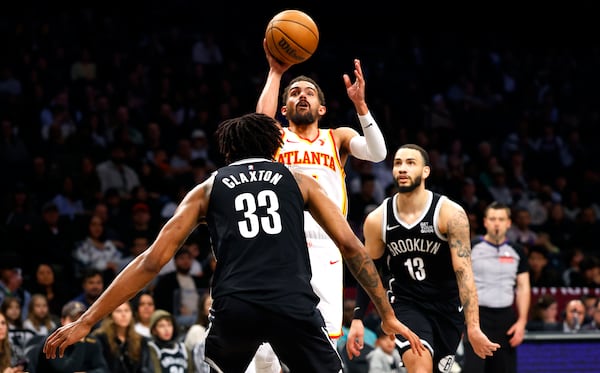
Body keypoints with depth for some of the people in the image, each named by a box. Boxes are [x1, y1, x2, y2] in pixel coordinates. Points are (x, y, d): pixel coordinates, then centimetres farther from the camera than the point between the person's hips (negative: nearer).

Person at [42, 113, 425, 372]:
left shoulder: (208, 189, 22)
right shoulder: (299, 180, 23)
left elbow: (152, 261, 14)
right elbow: (351, 246, 14)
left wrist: (87, 321, 15)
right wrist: (388, 316, 20)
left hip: (235, 307, 1)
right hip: (294, 304, -1)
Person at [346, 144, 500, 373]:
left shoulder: (450, 214, -17)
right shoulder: (377, 220, -9)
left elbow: (464, 273, -23)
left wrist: (473, 328, -30)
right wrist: (357, 320, 1)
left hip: (447, 305, 0)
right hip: (406, 304, 0)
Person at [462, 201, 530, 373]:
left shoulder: (516, 252, 9)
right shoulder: (472, 249, 0)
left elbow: (523, 288, 10)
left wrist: (521, 321, -1)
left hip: (506, 318, 4)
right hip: (478, 315, -4)